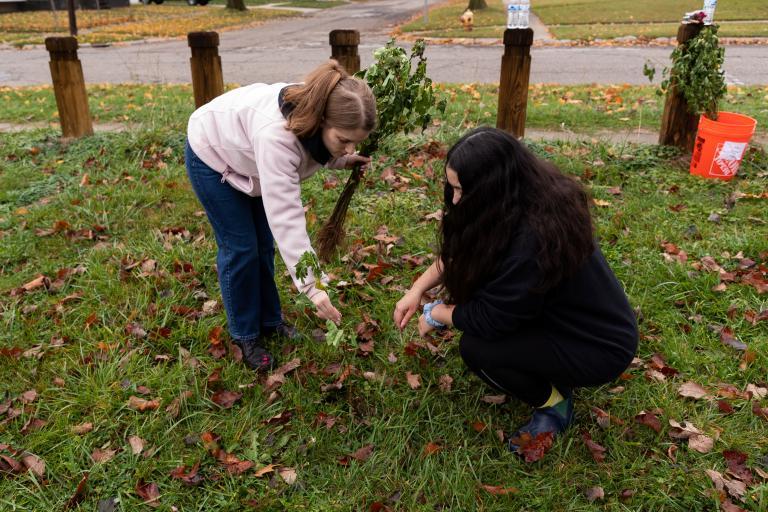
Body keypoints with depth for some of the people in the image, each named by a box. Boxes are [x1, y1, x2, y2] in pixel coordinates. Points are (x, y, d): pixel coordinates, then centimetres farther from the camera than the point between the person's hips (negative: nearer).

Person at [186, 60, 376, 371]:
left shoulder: (322, 116, -24)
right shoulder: (275, 135, -46)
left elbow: (315, 153, 0)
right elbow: (286, 217, -48)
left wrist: (341, 161, -21)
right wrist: (312, 285, -50)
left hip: (244, 153, 7)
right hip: (212, 154, -7)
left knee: (264, 243, 11)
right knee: (240, 247, -3)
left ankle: (269, 322, 28)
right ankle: (245, 337, 15)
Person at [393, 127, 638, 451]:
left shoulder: (534, 239, -37)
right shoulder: (528, 192, -9)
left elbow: (489, 318, -26)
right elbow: (457, 251, 4)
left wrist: (437, 314, -8)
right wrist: (418, 289, -4)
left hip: (599, 346, -9)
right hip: (561, 314, 9)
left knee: (475, 348, -22)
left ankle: (553, 404, 3)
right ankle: (547, 372, 13)